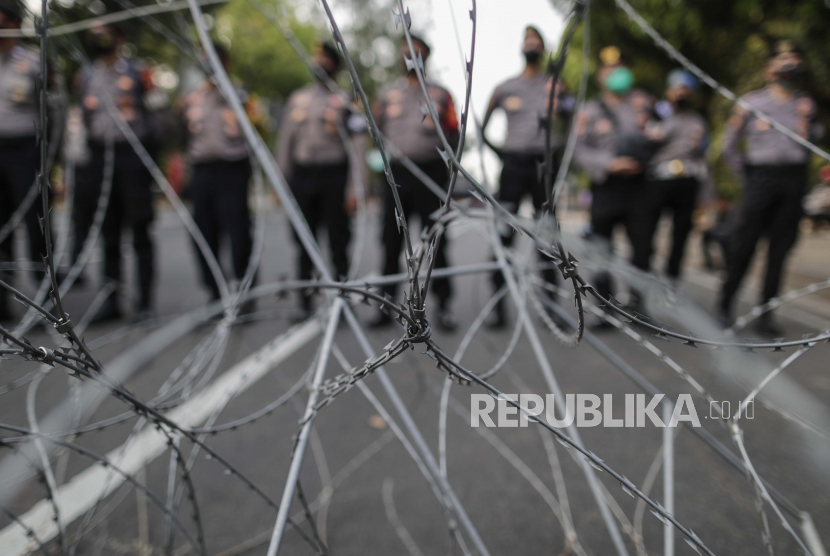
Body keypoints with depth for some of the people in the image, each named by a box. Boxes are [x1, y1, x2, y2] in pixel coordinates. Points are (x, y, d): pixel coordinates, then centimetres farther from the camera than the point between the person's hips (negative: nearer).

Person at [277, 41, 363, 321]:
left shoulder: (344, 100, 4)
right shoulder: (297, 99, 15)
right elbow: (285, 140, 16)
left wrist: (354, 189, -8)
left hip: (334, 175, -3)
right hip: (301, 175, 4)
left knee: (338, 240, -1)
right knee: (304, 241, 5)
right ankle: (306, 302, 15)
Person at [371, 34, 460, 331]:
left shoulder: (440, 94, 11)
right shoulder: (388, 93, 16)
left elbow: (454, 134, 9)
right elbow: (376, 129, 15)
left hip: (431, 171, -2)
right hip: (396, 173, 2)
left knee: (436, 240, -2)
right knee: (391, 240, 2)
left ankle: (443, 306, 5)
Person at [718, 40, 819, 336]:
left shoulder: (805, 104, 14)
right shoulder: (751, 102, 5)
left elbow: (809, 146, 10)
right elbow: (729, 145, 7)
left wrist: (805, 120, -4)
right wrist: (745, 177, 4)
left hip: (794, 178, 3)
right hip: (761, 176, -3)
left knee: (780, 249, 4)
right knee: (743, 246, -5)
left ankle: (766, 313, 11)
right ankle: (725, 305, 8)